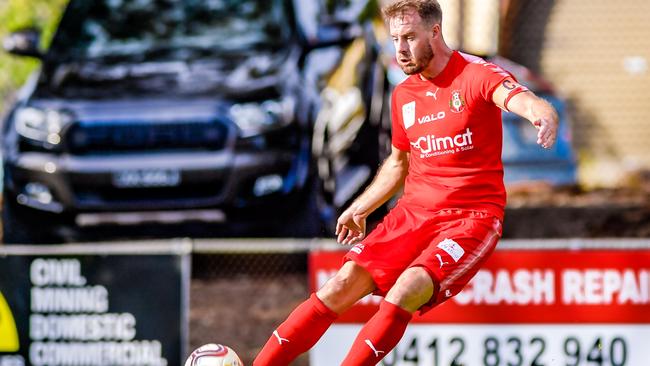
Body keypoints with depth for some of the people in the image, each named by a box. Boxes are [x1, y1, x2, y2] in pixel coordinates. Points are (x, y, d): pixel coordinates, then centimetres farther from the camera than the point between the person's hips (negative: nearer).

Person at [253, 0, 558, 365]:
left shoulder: (477, 75, -9)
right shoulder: (404, 95, 11)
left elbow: (525, 101, -29)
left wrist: (544, 118, -51)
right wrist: (360, 208, 22)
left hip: (471, 219, -5)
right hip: (413, 212, 5)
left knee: (405, 292, -29)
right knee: (342, 286, -10)